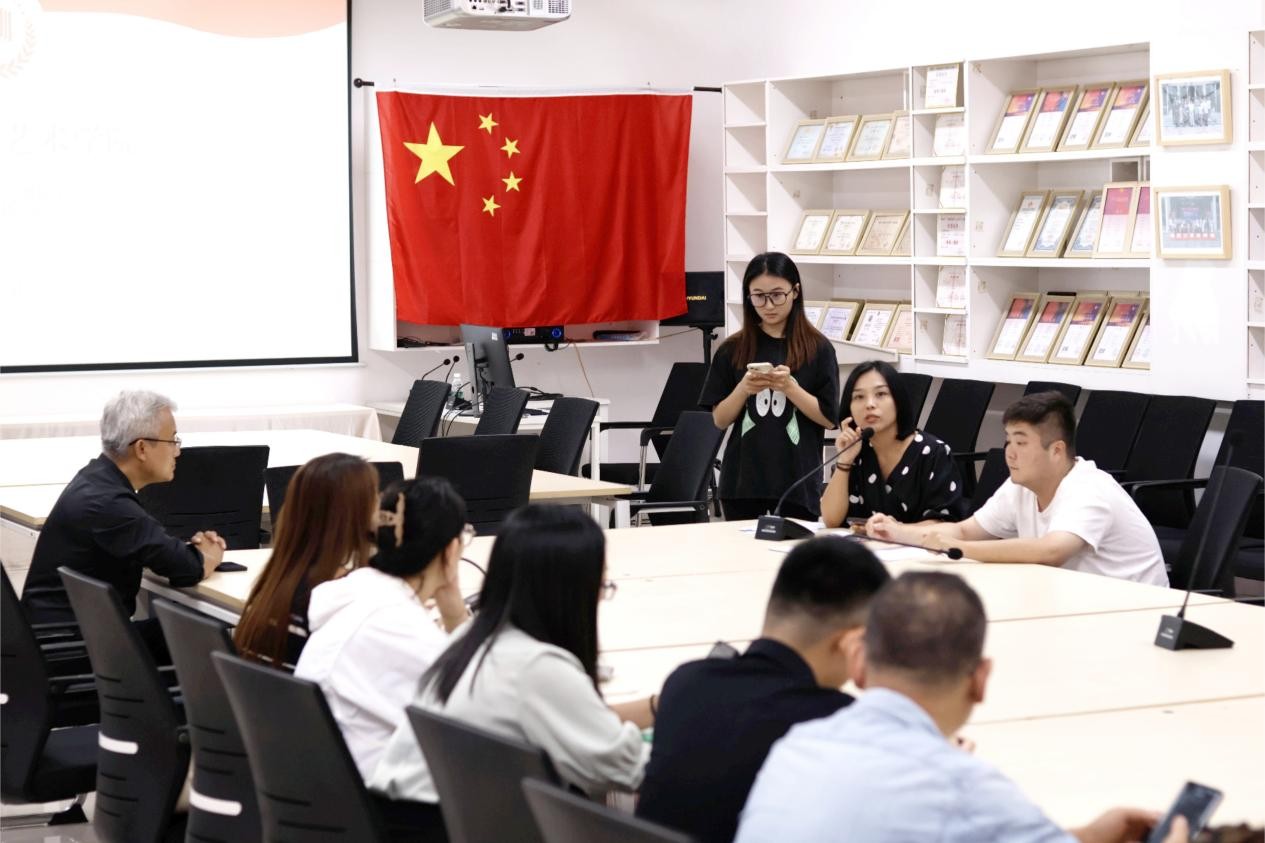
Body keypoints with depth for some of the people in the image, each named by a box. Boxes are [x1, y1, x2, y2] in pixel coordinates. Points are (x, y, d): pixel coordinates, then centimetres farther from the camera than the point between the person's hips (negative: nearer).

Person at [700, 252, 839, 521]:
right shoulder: (732, 350, 5)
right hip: (742, 481, 2)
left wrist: (789, 387, -15)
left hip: (797, 482, -2)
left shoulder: (817, 349, 0)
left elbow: (830, 418, -2)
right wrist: (743, 389, -13)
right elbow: (720, 420, 5)